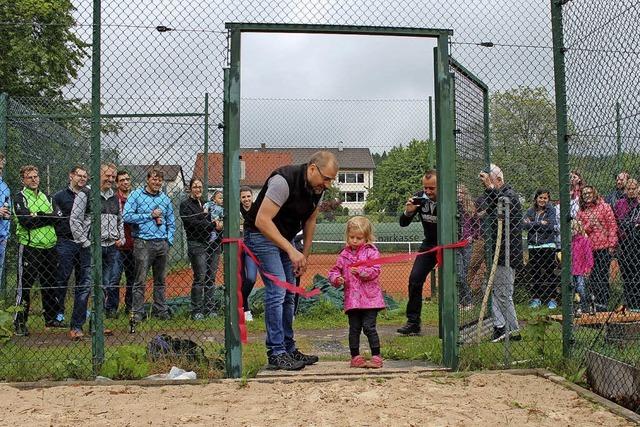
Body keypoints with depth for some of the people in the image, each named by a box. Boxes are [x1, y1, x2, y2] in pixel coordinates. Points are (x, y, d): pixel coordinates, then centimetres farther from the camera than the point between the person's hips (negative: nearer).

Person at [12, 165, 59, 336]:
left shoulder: (46, 197, 16)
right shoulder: (20, 198, -2)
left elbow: (56, 217, 1)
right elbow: (26, 221, -17)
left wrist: (38, 216, -10)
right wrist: (46, 218, -10)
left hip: (49, 247, 6)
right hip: (29, 247, -6)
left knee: (50, 285, 13)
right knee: (24, 286, -3)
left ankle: (51, 318, 25)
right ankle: (20, 322, 3)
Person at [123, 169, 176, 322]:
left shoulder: (165, 199, 14)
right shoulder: (136, 195, 1)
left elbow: (171, 223, 19)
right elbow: (126, 216, -11)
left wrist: (169, 241, 7)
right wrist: (150, 215, -10)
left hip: (162, 243, 5)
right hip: (143, 242, -4)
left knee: (160, 280, 11)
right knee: (140, 281, -4)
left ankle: (161, 310, 19)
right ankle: (137, 312, 2)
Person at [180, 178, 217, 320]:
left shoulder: (205, 204, 20)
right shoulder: (185, 204, 0)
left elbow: (211, 221, 21)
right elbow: (192, 223, -13)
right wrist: (212, 225, -10)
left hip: (210, 243, 6)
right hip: (196, 244, -6)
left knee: (210, 277, 4)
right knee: (200, 278, -10)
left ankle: (209, 308, 11)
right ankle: (196, 311, -4)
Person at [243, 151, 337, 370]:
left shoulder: (318, 188, -3)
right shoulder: (284, 181, -29)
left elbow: (309, 220, 11)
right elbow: (262, 221, -32)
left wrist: (305, 254, 7)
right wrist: (291, 251, -33)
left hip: (284, 239, 8)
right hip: (261, 235, -8)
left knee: (288, 295, 9)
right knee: (277, 292, -16)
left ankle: (289, 349, 18)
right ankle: (276, 353, -10)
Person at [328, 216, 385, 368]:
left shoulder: (371, 251, -1)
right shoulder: (344, 254, 10)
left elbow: (375, 270, -12)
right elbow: (334, 270, 13)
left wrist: (361, 271, -25)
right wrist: (336, 278, -8)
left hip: (370, 298, -4)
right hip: (351, 299, 4)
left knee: (369, 327, -6)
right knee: (354, 329, 9)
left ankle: (376, 357, 4)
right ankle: (355, 357, 20)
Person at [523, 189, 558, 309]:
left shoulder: (551, 210, 3)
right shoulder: (531, 211, 11)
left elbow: (550, 225, -12)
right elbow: (524, 224, -3)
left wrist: (532, 223, -8)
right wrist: (540, 223, -11)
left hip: (548, 245, -3)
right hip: (533, 245, 3)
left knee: (549, 272, -2)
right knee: (533, 272, 5)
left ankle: (552, 299, 5)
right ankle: (536, 298, 14)